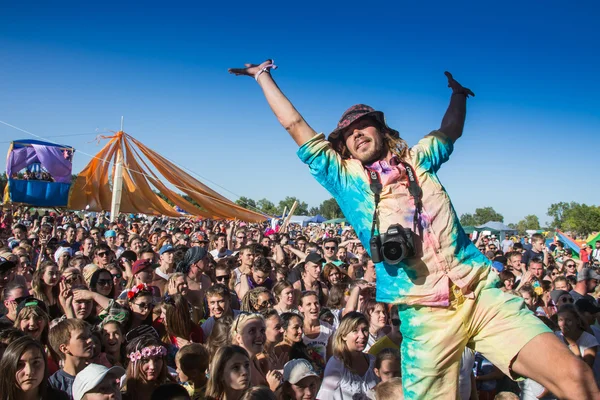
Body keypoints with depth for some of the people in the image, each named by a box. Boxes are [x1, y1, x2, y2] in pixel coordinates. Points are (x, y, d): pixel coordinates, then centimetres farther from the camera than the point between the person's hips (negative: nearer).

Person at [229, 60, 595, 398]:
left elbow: (450, 131, 41)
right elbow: (296, 126, 18)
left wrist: (458, 92, 38)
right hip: (425, 313, -1)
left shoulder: (416, 159, 21)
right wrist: (263, 76, 24)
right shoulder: (345, 178, 14)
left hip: (481, 291, 2)